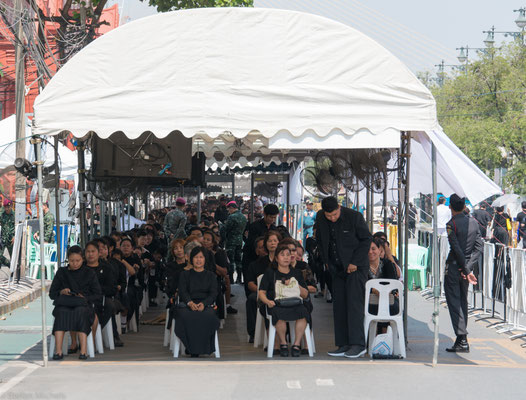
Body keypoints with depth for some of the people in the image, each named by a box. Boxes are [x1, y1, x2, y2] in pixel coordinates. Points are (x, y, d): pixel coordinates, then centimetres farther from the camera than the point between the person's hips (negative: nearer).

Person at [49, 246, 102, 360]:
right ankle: (58, 350, -44)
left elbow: (98, 295, 10)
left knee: (80, 312, -38)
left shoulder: (89, 273, 14)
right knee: (62, 312, -35)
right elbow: (52, 293, 17)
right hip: (65, 305, 1)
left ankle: (83, 350, -46)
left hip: (84, 305, -1)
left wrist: (84, 298, -7)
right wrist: (61, 292, -4)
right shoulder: (61, 272, 18)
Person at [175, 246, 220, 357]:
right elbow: (182, 291, 6)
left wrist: (203, 304, -15)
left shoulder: (210, 276, 22)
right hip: (186, 304, 0)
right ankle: (191, 348, -32)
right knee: (185, 316, -38)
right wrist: (190, 303, -17)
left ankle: (202, 347, -29)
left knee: (209, 316, -38)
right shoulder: (185, 274, 22)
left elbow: (213, 294, 7)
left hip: (206, 305, 0)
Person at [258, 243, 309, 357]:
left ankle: (296, 344, -24)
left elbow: (305, 295, 19)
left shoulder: (297, 273, 23)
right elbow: (261, 292, 9)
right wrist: (268, 301, -11)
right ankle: (283, 344, -16)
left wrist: (295, 285, 2)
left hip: (295, 303, 2)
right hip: (277, 304, -2)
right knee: (280, 314, -37)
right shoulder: (270, 273, 16)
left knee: (302, 313, -34)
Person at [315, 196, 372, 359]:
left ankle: (358, 344, -13)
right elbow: (320, 240, 16)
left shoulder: (354, 217, -15)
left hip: (356, 267, -6)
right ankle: (343, 345, 6)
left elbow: (366, 239, -6)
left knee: (354, 304, -13)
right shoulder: (320, 218, 0)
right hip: (337, 269, 6)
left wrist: (355, 262, -11)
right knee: (339, 306, 3)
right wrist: (326, 261, 9)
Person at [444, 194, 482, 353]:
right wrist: (469, 267, -4)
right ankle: (461, 339, 17)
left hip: (453, 268, -6)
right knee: (463, 303, 15)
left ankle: (462, 340, -13)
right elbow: (479, 247, 1)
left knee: (454, 304, -5)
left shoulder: (451, 224, -13)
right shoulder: (474, 222, 6)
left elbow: (457, 249, -18)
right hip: (465, 269, 6)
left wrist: (467, 271, -12)